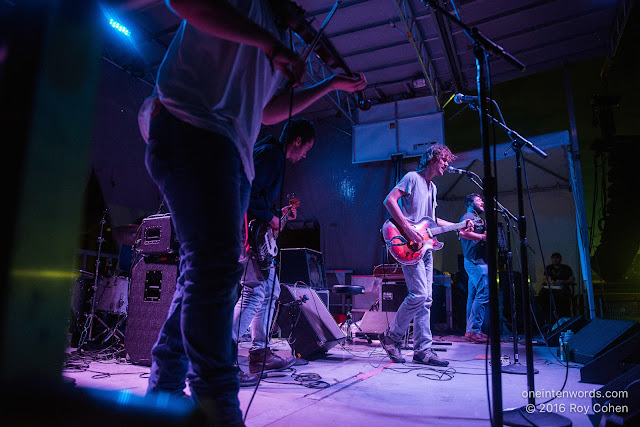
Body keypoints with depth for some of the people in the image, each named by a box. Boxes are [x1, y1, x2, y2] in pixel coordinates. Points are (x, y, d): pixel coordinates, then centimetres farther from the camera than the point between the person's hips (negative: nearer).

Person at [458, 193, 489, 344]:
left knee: (473, 295, 10)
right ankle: (473, 330, -11)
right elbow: (463, 233, -23)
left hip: (475, 261, 10)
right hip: (476, 260, -10)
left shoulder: (477, 218, 26)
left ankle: (471, 330, 14)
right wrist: (482, 237, -21)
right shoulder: (468, 216, -5)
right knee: (483, 294, -14)